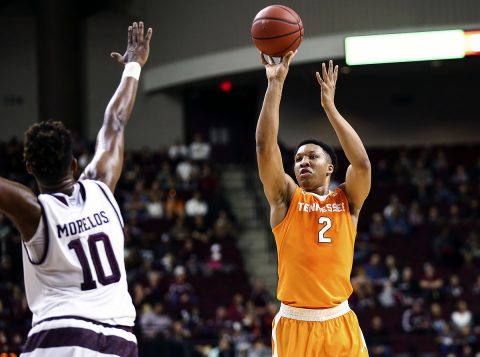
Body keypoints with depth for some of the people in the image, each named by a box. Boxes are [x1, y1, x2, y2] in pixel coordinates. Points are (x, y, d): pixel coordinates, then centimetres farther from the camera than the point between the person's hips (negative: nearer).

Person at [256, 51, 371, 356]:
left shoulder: (347, 201, 9)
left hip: (340, 325, 1)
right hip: (294, 325, -1)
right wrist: (276, 83, -8)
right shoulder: (286, 199, 7)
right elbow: (265, 146, -5)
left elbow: (362, 163, -10)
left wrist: (329, 106, -9)